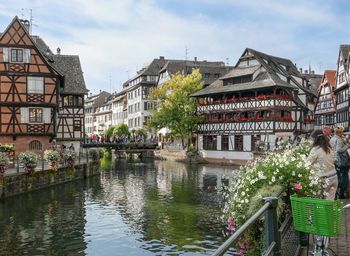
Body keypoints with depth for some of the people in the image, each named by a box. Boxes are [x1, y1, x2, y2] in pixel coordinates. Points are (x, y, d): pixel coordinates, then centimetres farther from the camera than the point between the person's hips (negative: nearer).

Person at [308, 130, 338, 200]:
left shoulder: (315, 149, -11)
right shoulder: (329, 148, 9)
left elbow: (308, 163, -10)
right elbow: (333, 160, 15)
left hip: (324, 179, -6)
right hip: (334, 177, 6)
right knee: (330, 201, 9)